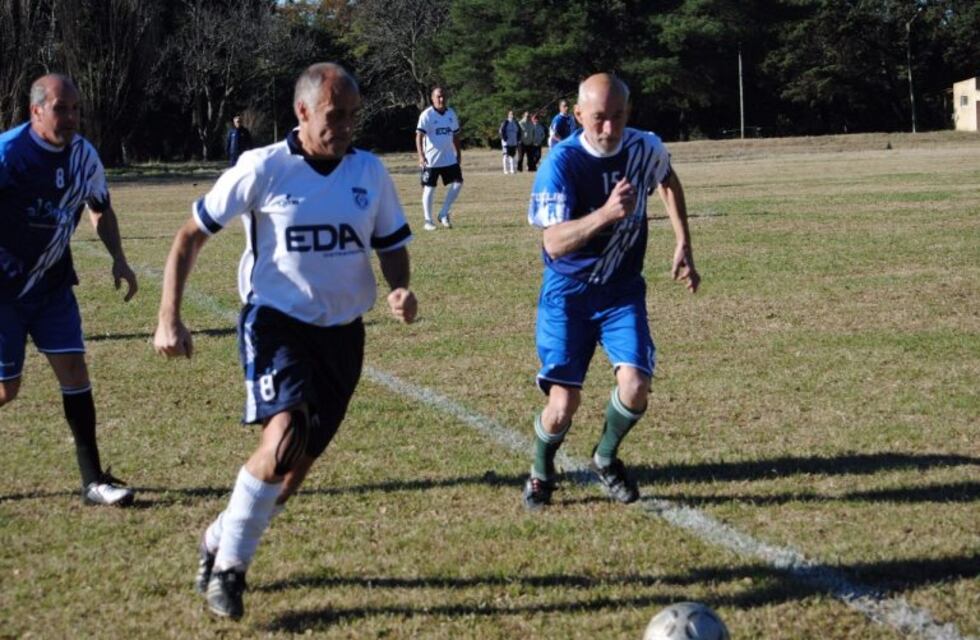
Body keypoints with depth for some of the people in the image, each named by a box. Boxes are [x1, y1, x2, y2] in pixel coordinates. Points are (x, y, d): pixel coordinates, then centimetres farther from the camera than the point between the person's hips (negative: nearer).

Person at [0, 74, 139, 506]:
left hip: (53, 283, 5)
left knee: (73, 368, -3)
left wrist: (118, 259, 4)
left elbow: (100, 209, 16)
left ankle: (94, 481, 1)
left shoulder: (83, 155, -1)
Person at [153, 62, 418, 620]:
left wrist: (401, 289, -11)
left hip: (342, 331, 5)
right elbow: (192, 235, -3)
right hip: (276, 319, -4)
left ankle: (221, 542, 31)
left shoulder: (370, 172, 1)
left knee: (301, 461, 7)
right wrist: (169, 319, -9)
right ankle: (228, 564, -8)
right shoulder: (263, 168, -10)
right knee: (285, 435, -25)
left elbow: (392, 245, 12)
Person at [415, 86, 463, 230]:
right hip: (431, 160, -5)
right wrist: (421, 156, -29)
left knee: (457, 183, -4)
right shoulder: (427, 115, -10)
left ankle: (444, 214, 9)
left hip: (449, 158, 5)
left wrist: (459, 154, 17)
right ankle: (428, 221, 10)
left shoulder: (451, 114, 8)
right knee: (429, 189, 1)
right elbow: (419, 136, -17)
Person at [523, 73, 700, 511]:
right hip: (568, 295, -3)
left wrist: (683, 244, 11)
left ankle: (606, 459, 18)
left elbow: (668, 182, 17)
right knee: (563, 404, -7)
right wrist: (605, 214, -45)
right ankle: (541, 472, 25)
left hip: (623, 291, 3)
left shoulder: (646, 148, -9)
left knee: (634, 388, -14)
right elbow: (554, 242, -30)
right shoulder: (560, 163, -21)